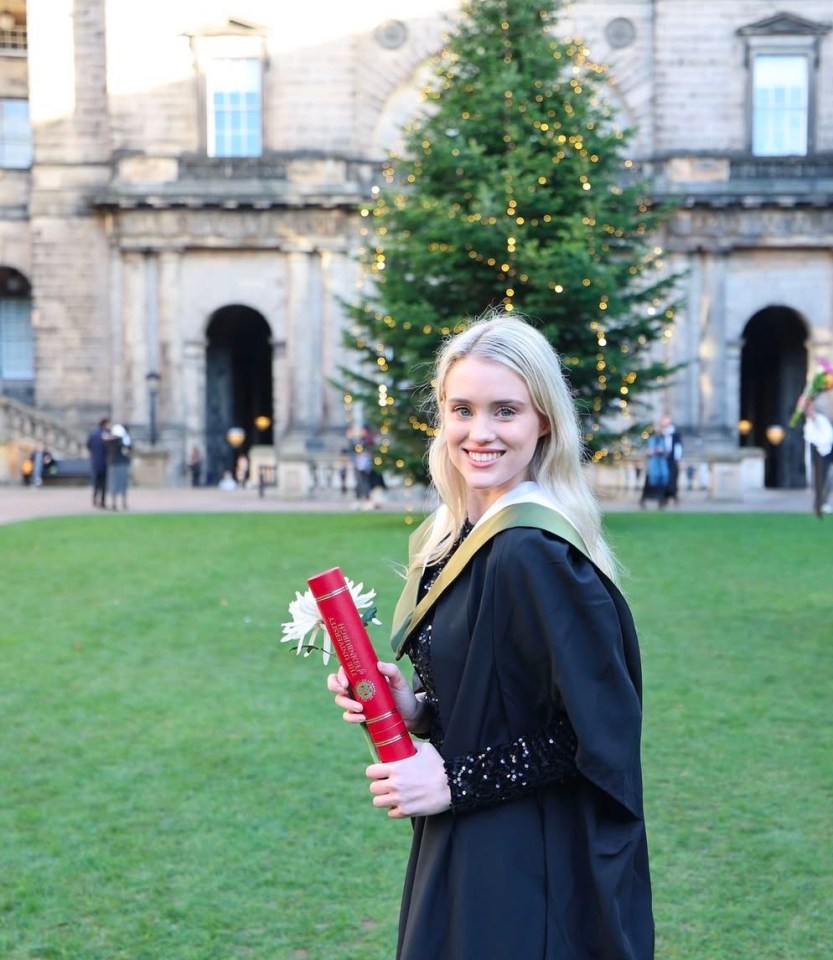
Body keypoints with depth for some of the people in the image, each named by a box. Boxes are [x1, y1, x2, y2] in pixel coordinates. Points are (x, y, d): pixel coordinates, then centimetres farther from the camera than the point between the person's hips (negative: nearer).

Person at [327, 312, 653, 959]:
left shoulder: (534, 554, -23)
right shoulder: (459, 537, 4)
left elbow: (603, 736, -22)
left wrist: (454, 781, -18)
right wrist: (415, 709, -4)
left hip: (526, 876, -8)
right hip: (463, 853, 8)